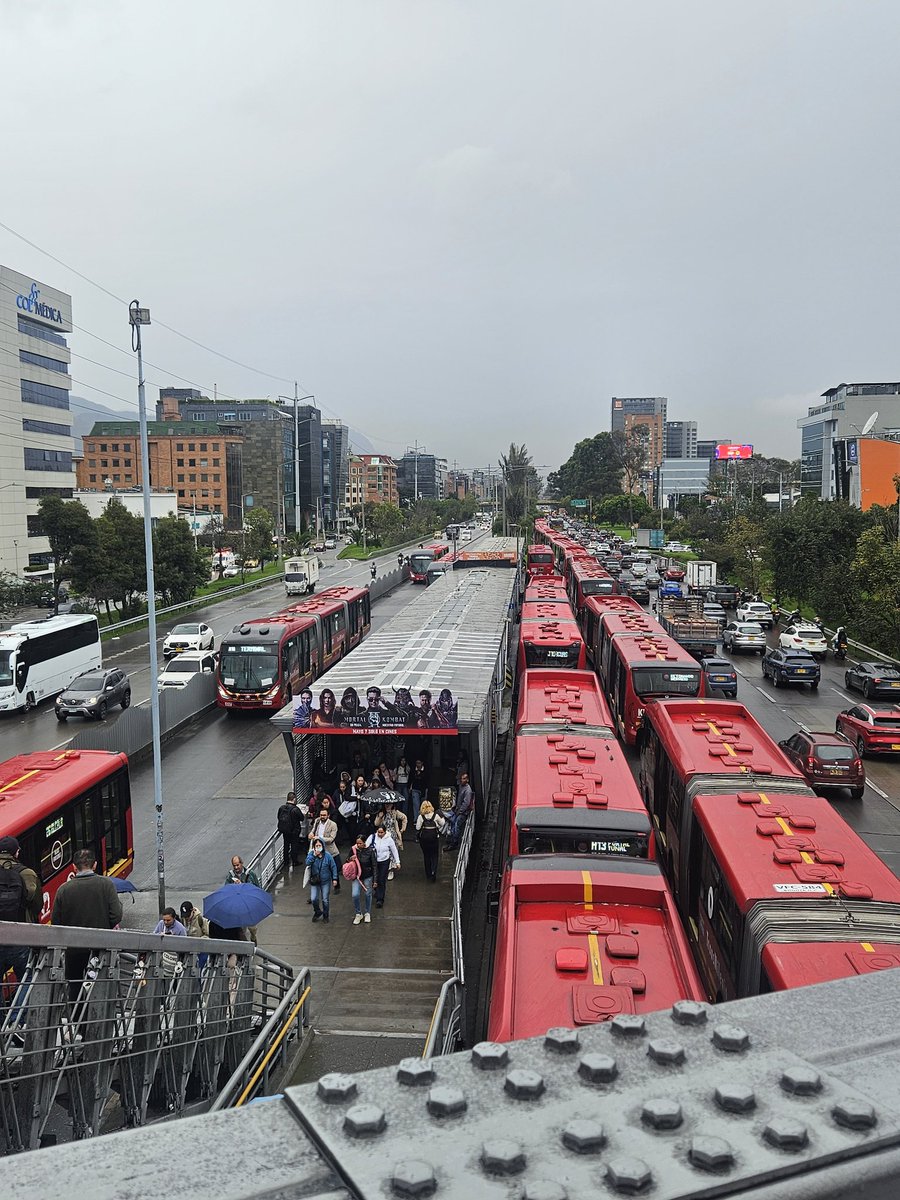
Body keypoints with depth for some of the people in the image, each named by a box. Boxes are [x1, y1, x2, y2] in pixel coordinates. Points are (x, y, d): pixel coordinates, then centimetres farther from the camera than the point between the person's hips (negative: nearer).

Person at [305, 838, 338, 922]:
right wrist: (314, 855, -28)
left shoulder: (327, 855, -10)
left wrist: (334, 878, -5)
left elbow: (333, 867, -3)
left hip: (325, 881, -1)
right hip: (314, 881, 1)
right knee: (314, 899, -3)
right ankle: (317, 912, 26)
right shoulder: (311, 854, -6)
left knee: (325, 900, 7)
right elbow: (307, 863, -21)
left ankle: (325, 915, 28)